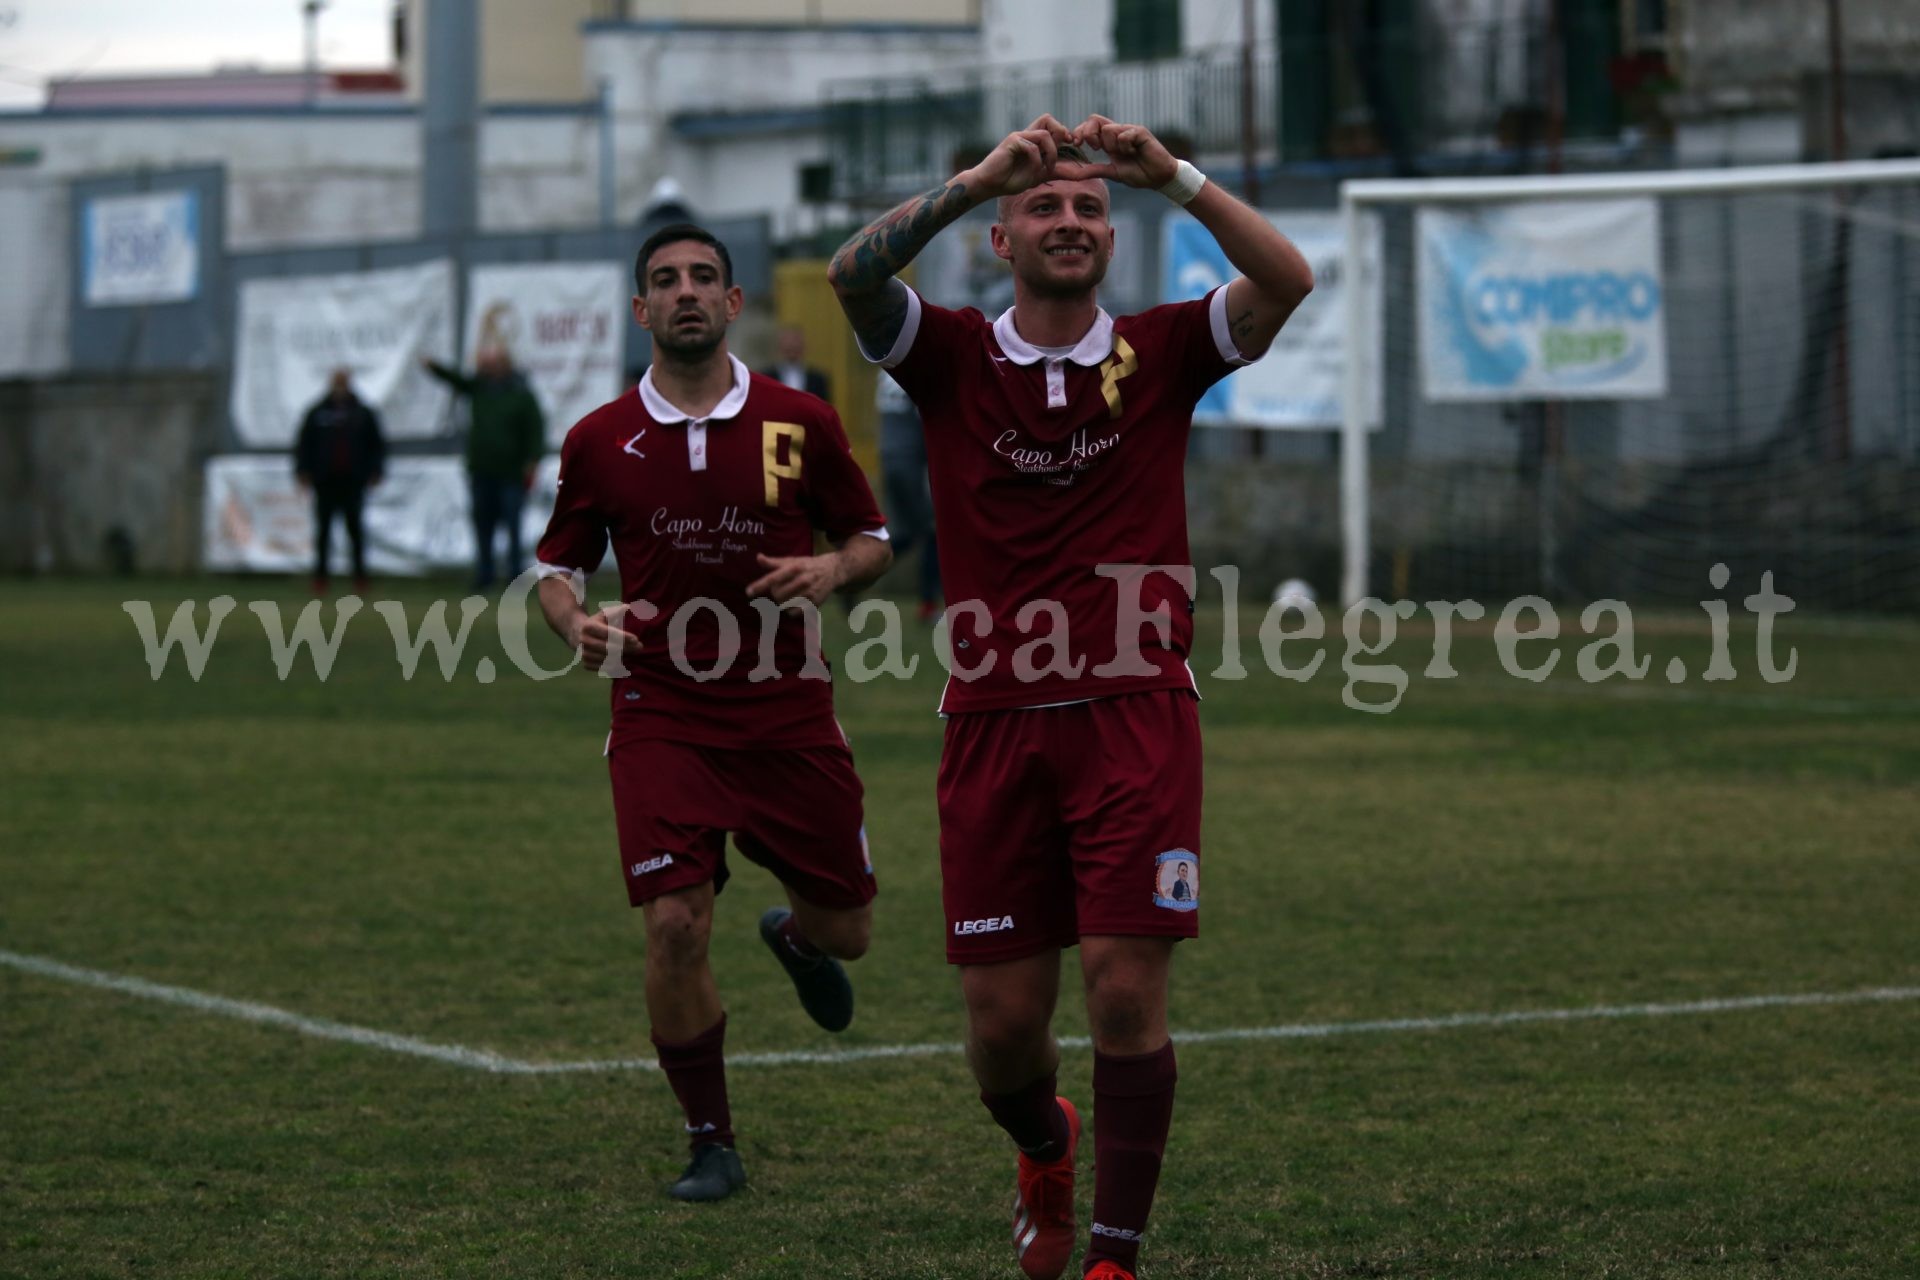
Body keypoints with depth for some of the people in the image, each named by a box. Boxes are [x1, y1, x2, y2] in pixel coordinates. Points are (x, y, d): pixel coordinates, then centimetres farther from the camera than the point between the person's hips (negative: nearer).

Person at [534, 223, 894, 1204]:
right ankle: (710, 1142, 5)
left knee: (844, 927, 7)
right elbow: (557, 564, 10)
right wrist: (576, 622, -12)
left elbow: (871, 537, 9)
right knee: (674, 926, -14)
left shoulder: (801, 424, 0)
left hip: (789, 713, 1)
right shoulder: (599, 442, 0)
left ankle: (795, 939, 48)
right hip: (661, 718, -1)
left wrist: (833, 571, -14)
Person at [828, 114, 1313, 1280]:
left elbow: (1288, 283, -11)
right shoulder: (952, 357, 5)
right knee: (1003, 1021, 4)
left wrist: (1173, 175, -20)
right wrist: (980, 177, -24)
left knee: (1128, 993, -9)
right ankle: (1045, 1149, 38)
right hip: (994, 727, 1)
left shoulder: (1161, 353, 5)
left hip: (1135, 718, -1)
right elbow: (854, 276, -14)